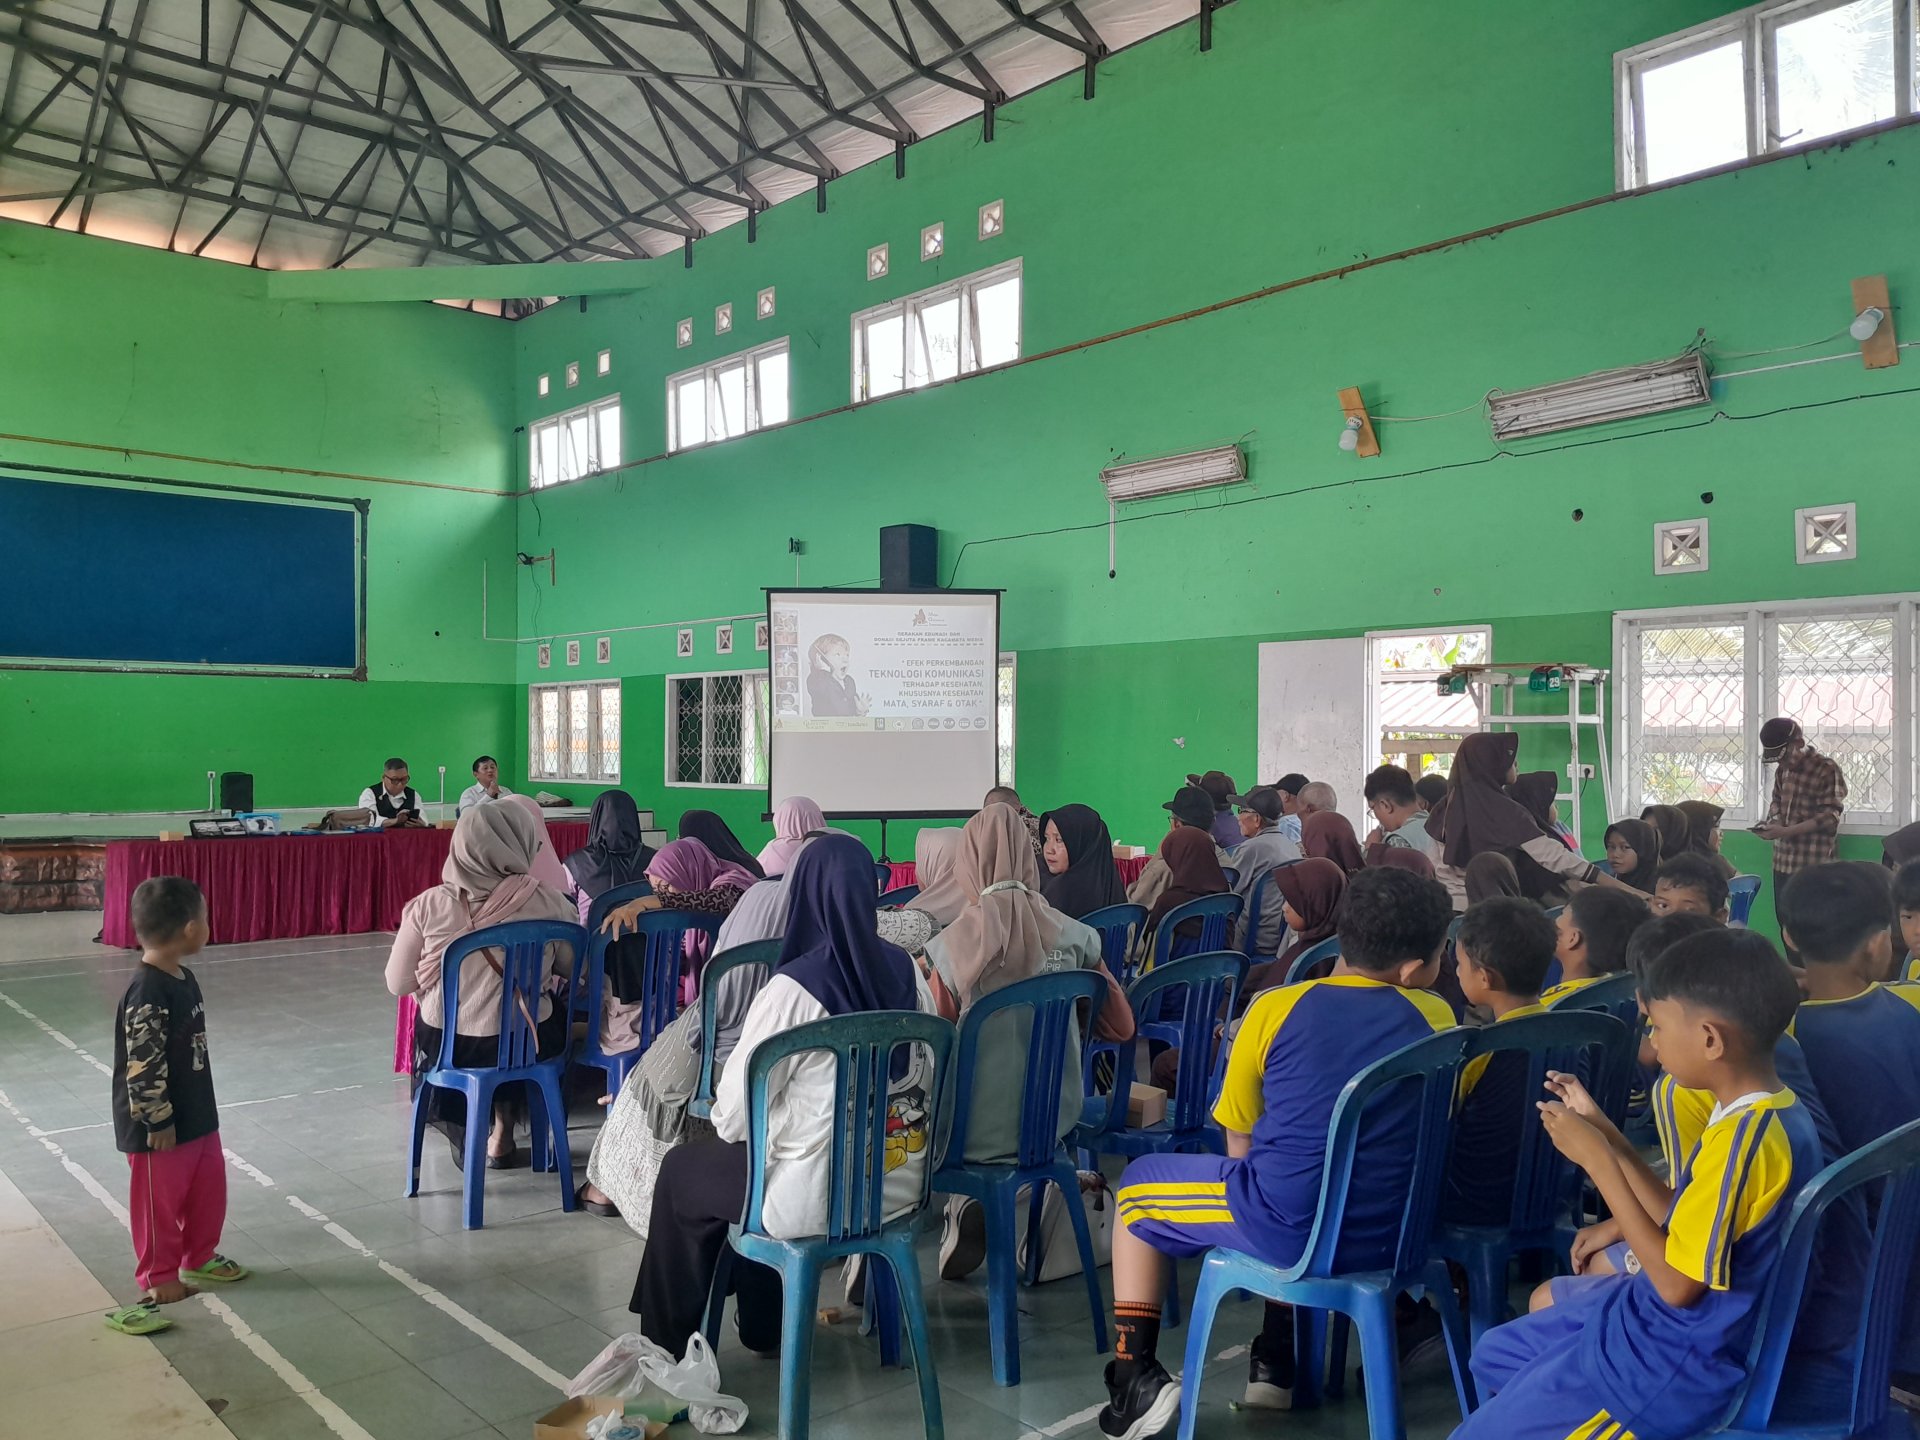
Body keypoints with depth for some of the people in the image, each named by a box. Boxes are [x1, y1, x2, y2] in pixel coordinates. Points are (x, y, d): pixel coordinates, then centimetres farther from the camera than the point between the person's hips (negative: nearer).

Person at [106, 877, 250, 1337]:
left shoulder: (183, 978, 3)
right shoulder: (148, 993, -27)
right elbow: (142, 1063, -25)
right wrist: (158, 1121, -19)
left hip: (197, 1116, 9)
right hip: (159, 1127, -9)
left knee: (209, 1189, 20)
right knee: (159, 1201, 9)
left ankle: (199, 1258, 39)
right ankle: (159, 1279, 26)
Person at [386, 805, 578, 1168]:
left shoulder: (428, 906, -13)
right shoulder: (549, 903, -15)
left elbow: (398, 984, -3)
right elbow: (576, 971, -1)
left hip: (446, 1049, 1)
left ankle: (462, 1134, 35)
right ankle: (502, 1136, 37)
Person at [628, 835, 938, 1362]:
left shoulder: (793, 989, -21)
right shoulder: (907, 972, -4)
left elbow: (734, 1113, -14)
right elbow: (922, 1081, 7)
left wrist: (724, 1117, 9)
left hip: (821, 1196, -6)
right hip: (902, 1179, 6)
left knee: (682, 1169, 21)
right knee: (765, 1146, 33)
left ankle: (668, 1339, 36)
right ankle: (762, 1324, 44)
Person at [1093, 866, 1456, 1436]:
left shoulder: (1277, 1009, -6)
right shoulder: (1437, 1019, 1)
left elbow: (1240, 1143, 6)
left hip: (1288, 1230, -4)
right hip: (1390, 1235, 4)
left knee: (1136, 1184, 21)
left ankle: (1135, 1380, 11)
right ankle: (1277, 1363, 36)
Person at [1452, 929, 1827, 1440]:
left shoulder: (1743, 1138, -28)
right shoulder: (1769, 1113, 2)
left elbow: (1677, 1283, -25)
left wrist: (1596, 1160, -21)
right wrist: (1606, 1135, 4)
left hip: (1676, 1360, -10)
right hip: (1671, 1328, 10)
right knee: (1495, 1355, 21)